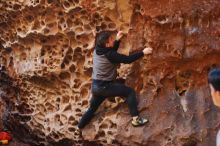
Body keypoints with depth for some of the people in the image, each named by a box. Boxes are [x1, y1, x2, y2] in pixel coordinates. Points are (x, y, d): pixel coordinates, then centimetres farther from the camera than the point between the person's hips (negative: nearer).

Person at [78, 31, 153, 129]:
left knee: (92, 108, 26)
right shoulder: (108, 55, -21)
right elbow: (127, 59, -17)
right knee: (130, 92, -6)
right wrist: (143, 52, -10)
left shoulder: (97, 50, 3)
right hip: (104, 86, -8)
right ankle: (136, 119, -9)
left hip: (96, 86, 8)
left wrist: (117, 40, 8)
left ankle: (80, 126, 35)